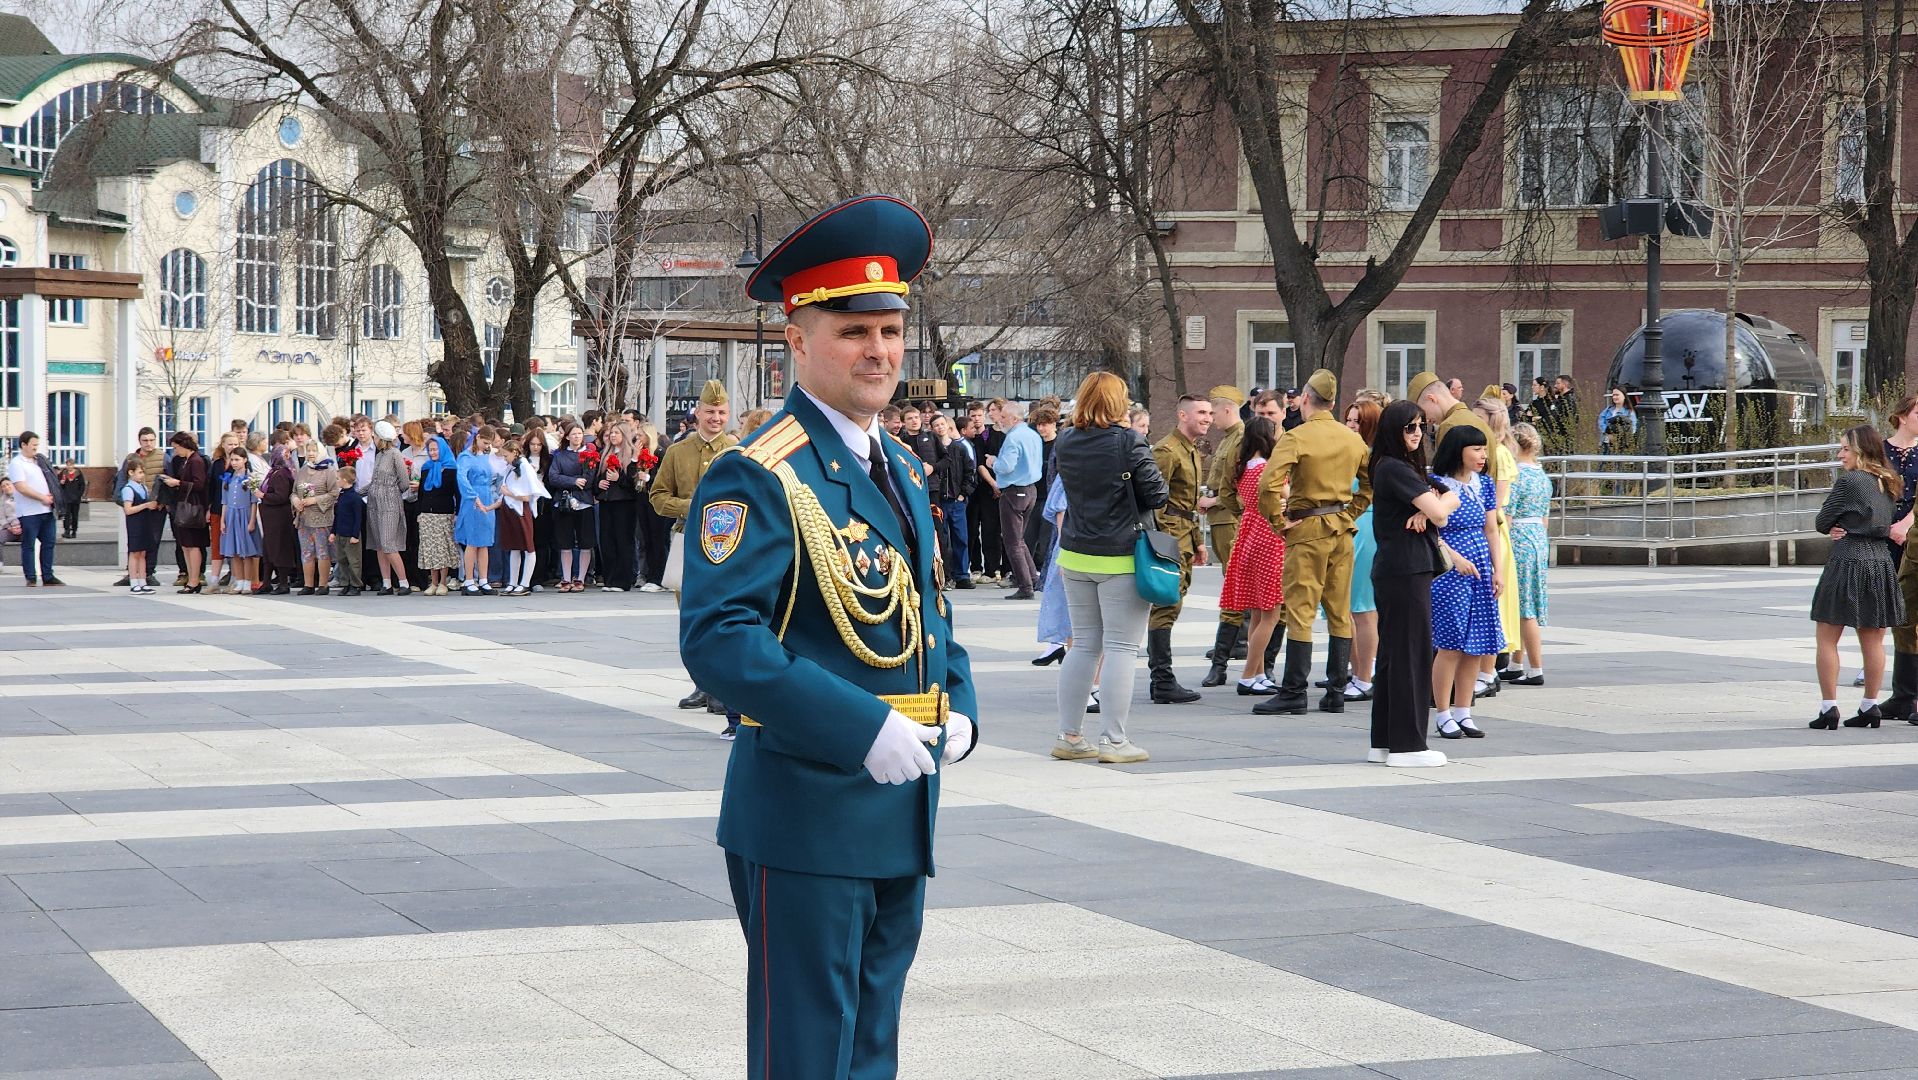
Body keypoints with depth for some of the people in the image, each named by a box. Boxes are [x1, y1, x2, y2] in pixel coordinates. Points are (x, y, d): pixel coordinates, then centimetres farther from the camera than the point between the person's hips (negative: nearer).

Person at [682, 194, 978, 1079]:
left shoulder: (903, 470, 13)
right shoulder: (757, 479, -15)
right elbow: (717, 636, -23)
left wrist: (958, 706, 6)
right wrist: (864, 729, -27)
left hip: (902, 805, 8)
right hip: (806, 813, -8)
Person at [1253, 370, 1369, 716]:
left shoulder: (1296, 438, -12)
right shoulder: (1353, 439, 8)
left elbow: (1269, 484, -23)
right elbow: (1371, 483, 16)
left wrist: (1278, 522, -11)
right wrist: (1350, 513, 16)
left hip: (1308, 530, -6)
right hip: (1343, 531, 6)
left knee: (1300, 612, -4)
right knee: (1340, 613, 9)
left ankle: (1293, 694, -5)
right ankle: (1336, 693, 12)